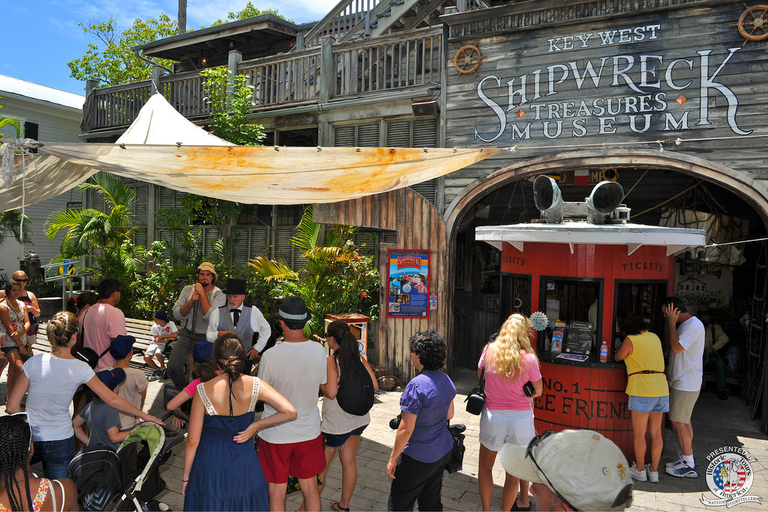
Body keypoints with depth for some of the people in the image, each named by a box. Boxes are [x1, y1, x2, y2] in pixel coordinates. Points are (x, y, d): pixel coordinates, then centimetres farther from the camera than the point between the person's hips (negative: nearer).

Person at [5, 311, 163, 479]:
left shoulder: (34, 363, -13)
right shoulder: (81, 369, -10)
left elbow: (12, 407, -9)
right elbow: (112, 399, -5)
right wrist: (143, 415, 5)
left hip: (30, 440, 0)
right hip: (62, 442, 1)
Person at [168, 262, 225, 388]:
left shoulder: (219, 295, -5)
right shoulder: (188, 290, 7)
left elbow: (211, 317, -21)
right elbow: (177, 315, 2)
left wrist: (202, 293, -16)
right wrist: (191, 301, -14)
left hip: (206, 338, -3)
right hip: (187, 334, 3)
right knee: (172, 368, -11)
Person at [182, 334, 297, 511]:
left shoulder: (203, 390, -17)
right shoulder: (254, 385, -14)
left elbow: (193, 441, -10)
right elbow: (290, 412, -18)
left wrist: (186, 476, 4)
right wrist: (255, 426, -9)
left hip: (210, 471, -1)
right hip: (244, 468, 1)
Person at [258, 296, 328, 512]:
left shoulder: (270, 355, -24)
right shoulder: (319, 351, -13)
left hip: (276, 434, -3)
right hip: (309, 431, 3)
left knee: (277, 492, 14)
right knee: (310, 486, 20)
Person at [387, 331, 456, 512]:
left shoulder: (417, 385, -26)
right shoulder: (447, 381, 0)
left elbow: (406, 429, -23)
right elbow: (449, 415, 13)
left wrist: (393, 458, -13)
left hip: (418, 459, -8)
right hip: (443, 452, 8)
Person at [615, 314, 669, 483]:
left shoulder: (630, 340, -4)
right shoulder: (654, 337, 14)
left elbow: (618, 357, 9)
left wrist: (619, 351, 30)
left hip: (642, 388, -7)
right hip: (661, 387, 7)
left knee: (639, 433, 3)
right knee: (656, 432, 11)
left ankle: (640, 470, 11)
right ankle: (654, 471, 17)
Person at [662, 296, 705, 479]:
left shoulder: (694, 325, -19)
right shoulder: (686, 324, 12)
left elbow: (676, 347, -26)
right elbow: (670, 341, 20)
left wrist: (672, 322, -20)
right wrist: (670, 321, 10)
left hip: (686, 384, -10)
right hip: (683, 381, 10)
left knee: (678, 422, -4)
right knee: (684, 421, 16)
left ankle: (689, 467, 4)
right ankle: (686, 458, 26)